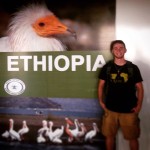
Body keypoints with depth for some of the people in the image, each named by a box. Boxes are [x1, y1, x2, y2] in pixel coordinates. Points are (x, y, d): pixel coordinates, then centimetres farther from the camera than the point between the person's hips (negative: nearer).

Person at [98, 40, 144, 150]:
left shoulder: (133, 68, -3)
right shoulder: (107, 67, 0)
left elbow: (140, 88, 1)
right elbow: (101, 85, 7)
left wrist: (139, 106, -6)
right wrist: (101, 101, -1)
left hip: (129, 110, -1)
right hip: (110, 109, 1)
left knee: (133, 137, 10)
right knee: (110, 136, 13)